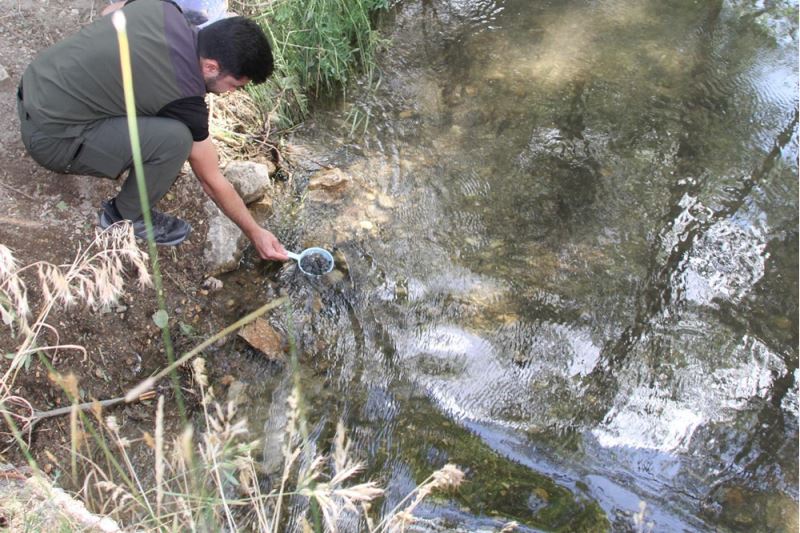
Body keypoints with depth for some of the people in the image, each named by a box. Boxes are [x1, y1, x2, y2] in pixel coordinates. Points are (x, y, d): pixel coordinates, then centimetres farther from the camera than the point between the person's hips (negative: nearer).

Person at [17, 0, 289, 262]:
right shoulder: (185, 96, -23)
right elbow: (212, 181, -10)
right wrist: (255, 232, 1)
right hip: (49, 137, -8)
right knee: (175, 138, -23)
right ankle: (125, 217, 1)